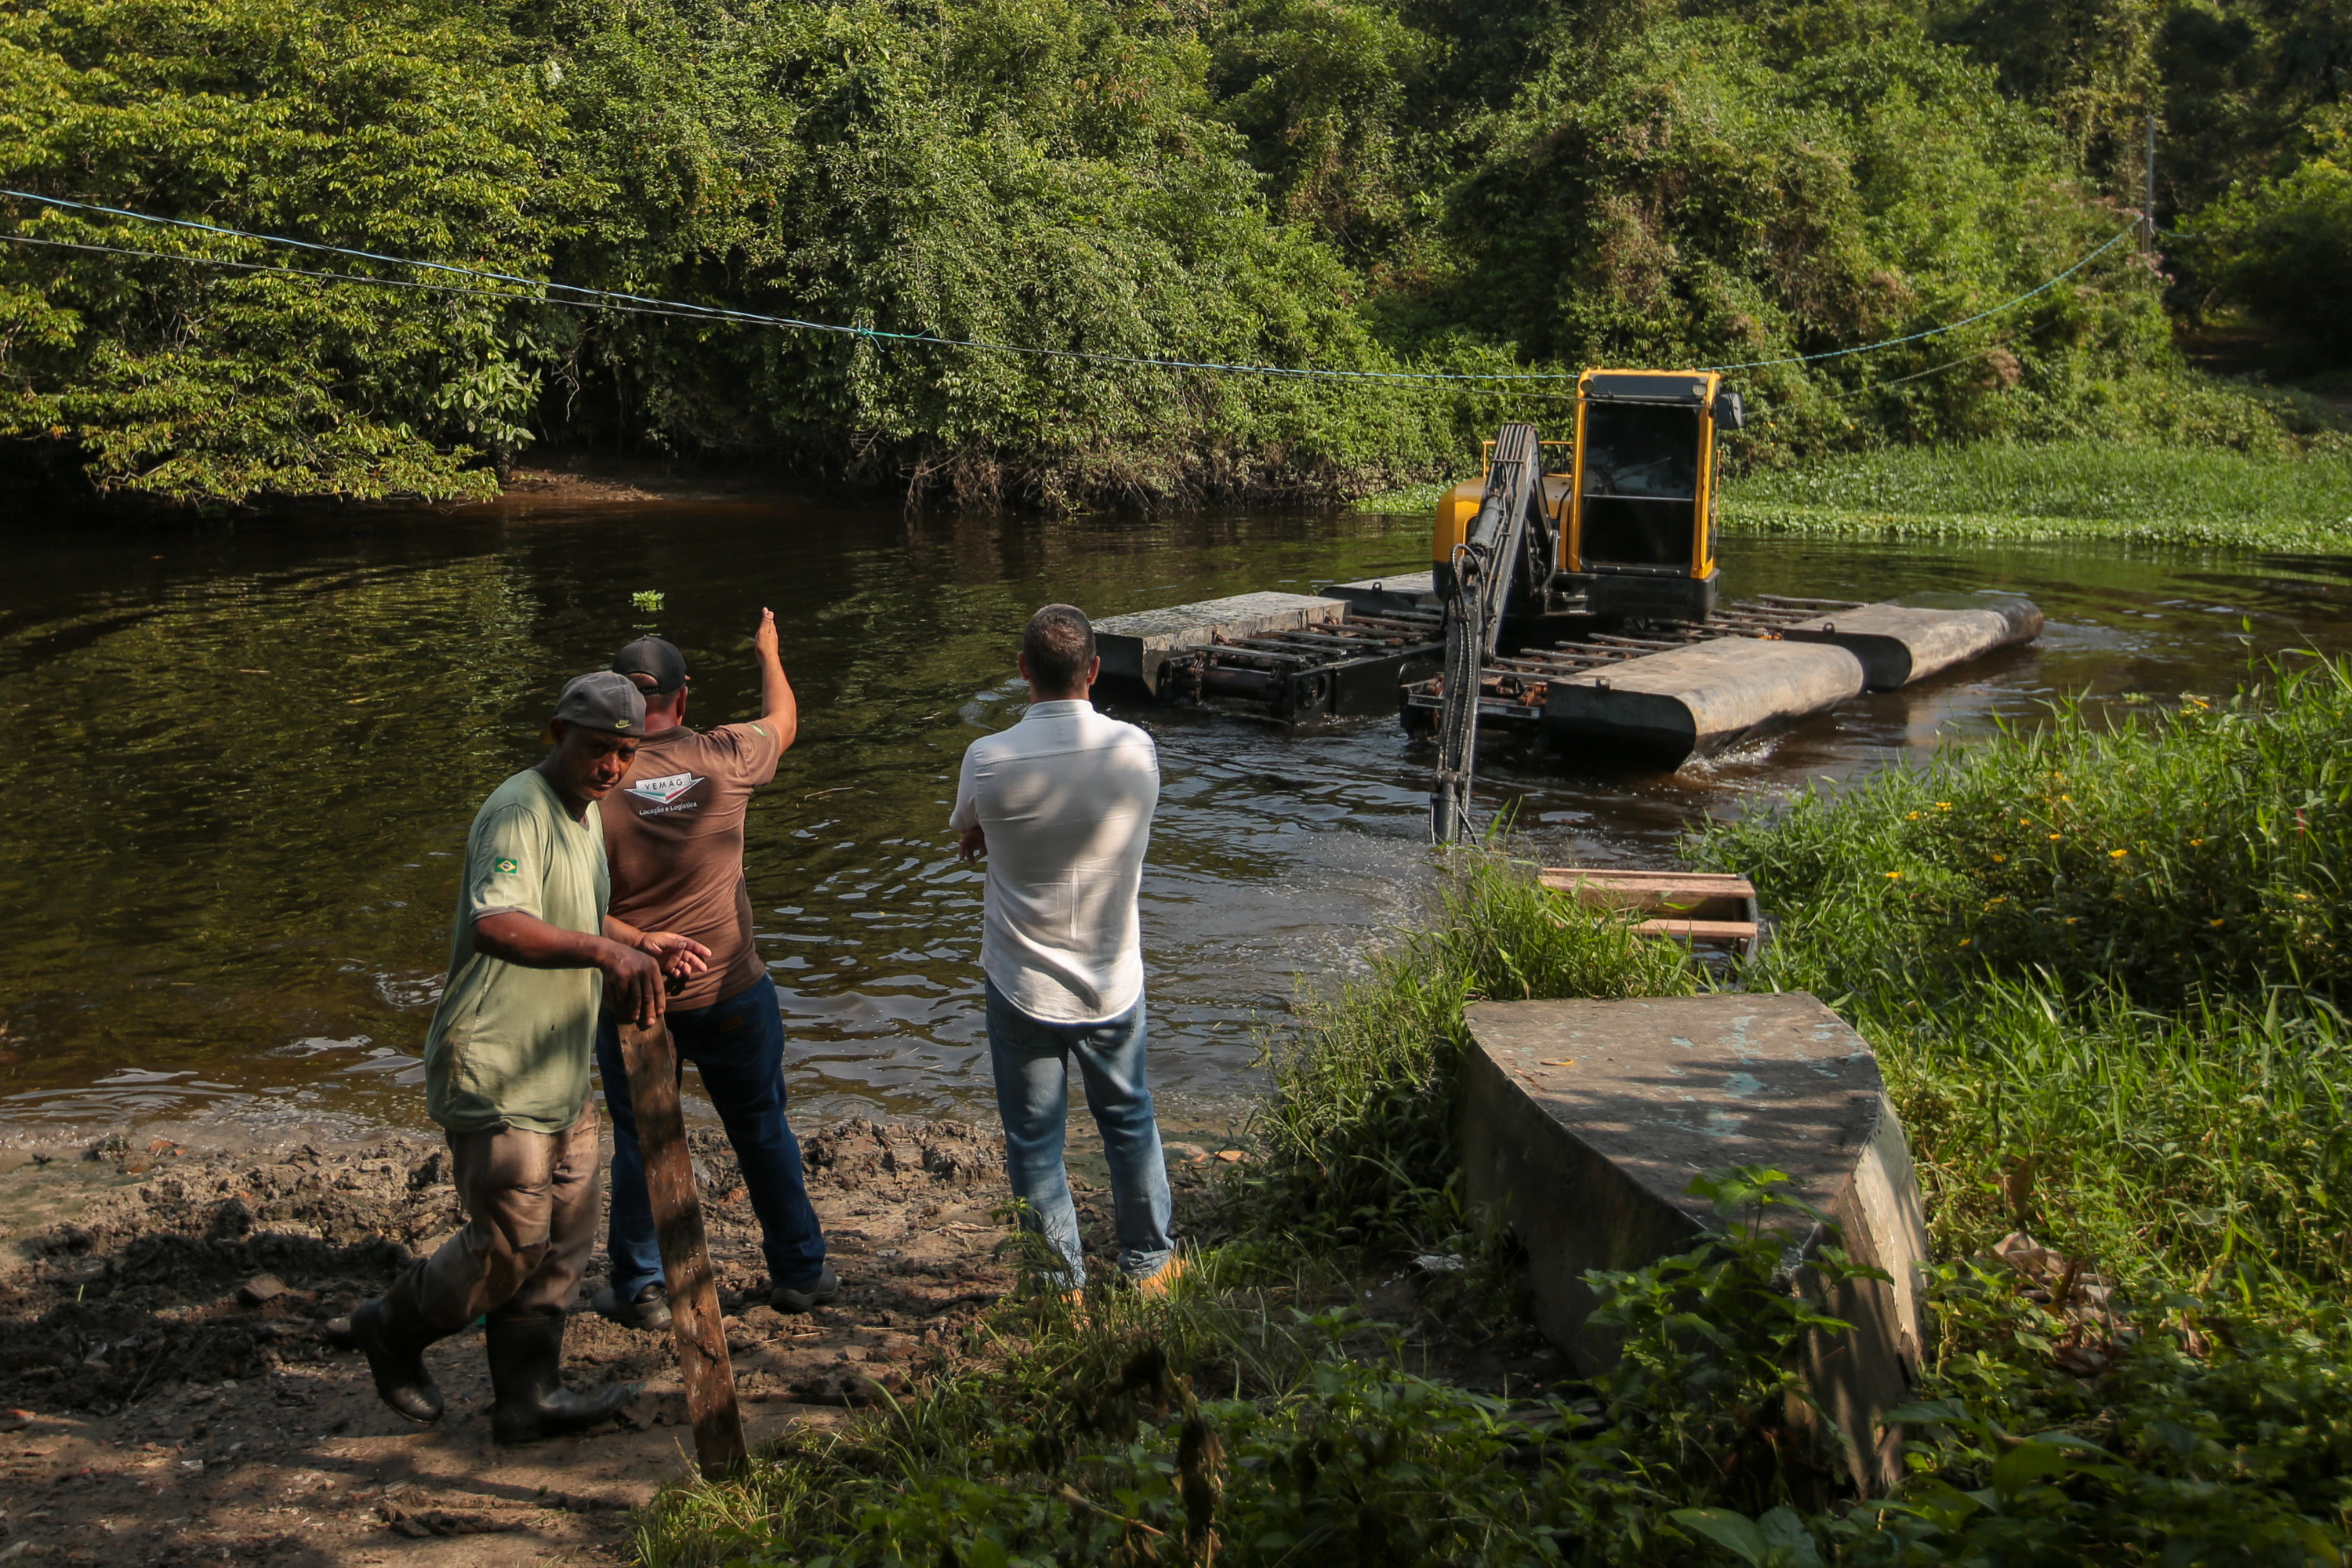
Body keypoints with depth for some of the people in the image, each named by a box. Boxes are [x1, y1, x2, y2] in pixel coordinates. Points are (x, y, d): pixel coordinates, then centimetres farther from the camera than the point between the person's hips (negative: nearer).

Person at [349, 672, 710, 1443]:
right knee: (511, 1246, -2)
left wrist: (642, 943, 13)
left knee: (564, 1241, 13)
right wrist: (604, 951, -48)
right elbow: (496, 925, -37)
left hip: (561, 1074, 10)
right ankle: (394, 1328, 22)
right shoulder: (517, 813, -19)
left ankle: (527, 1396, 25)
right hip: (496, 1074, -10)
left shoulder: (585, 812, 14)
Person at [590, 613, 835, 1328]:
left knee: (639, 1143, 14)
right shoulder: (724, 758, -9)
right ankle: (799, 1272, 28)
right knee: (763, 1132, 16)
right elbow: (783, 719, 14)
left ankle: (641, 1289, 24)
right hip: (731, 993, 1)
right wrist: (767, 652, 31)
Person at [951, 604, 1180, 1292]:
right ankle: (1148, 1262, 37)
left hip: (1023, 989, -2)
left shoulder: (989, 760, -20)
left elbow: (966, 831, 1)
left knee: (1034, 1143, 14)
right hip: (1113, 983, 2)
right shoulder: (1137, 750, -13)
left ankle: (1063, 1285, 27)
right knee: (1130, 1120, 23)